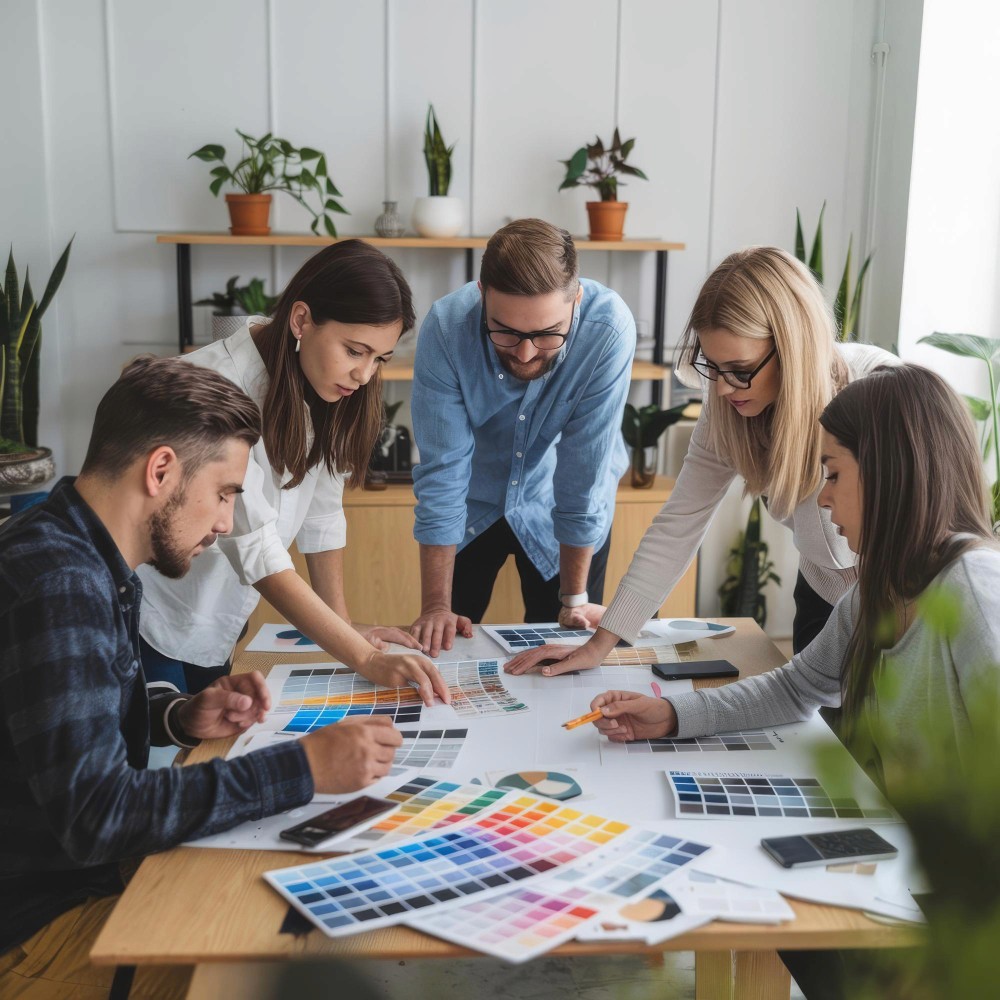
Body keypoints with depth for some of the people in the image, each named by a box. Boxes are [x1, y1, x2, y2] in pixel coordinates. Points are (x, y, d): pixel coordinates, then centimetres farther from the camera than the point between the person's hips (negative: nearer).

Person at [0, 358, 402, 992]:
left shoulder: (92, 565, 5)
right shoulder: (55, 583, -26)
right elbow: (94, 813, -30)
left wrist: (181, 718, -1)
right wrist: (304, 767, -28)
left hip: (90, 866, 9)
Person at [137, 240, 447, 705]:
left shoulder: (318, 382, -6)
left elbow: (322, 513, -1)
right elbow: (256, 551, -33)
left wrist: (344, 625, -6)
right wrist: (367, 659, -36)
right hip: (149, 626, -7)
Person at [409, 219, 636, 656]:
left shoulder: (609, 330, -32)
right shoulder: (446, 328, -29)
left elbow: (584, 471, -26)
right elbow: (442, 470, -25)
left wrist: (574, 600, -16)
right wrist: (435, 606, -22)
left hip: (558, 506, 0)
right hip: (473, 503, 1)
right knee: (444, 648, 9)